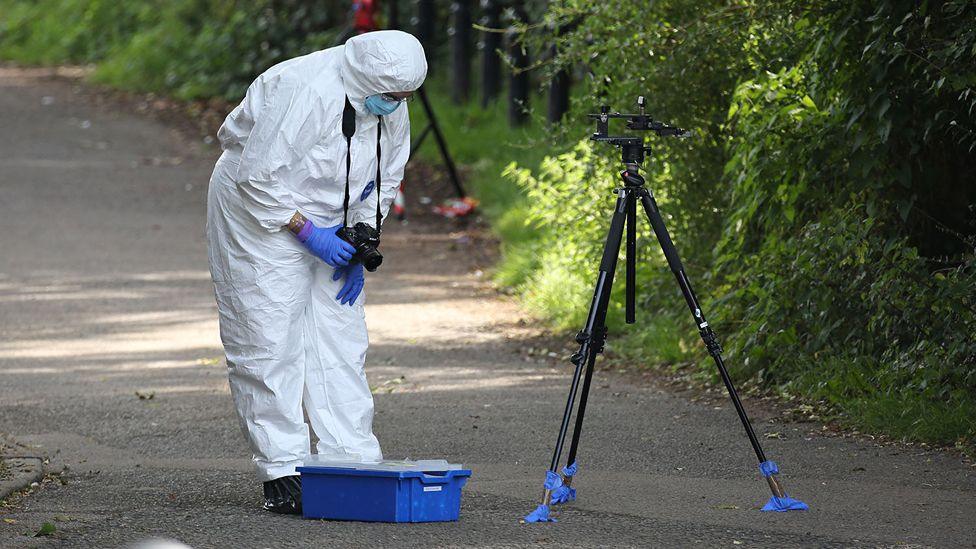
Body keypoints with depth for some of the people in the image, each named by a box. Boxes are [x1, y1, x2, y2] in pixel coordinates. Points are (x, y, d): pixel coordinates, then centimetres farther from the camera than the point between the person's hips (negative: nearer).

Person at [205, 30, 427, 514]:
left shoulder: (390, 106, -6)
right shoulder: (305, 93, -31)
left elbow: (385, 179, 8)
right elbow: (260, 176, -27)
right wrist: (307, 231, -24)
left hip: (325, 223, 7)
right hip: (259, 215, -7)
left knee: (342, 339, 2)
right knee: (269, 343, -8)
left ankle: (354, 462, 2)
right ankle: (282, 473, -6)